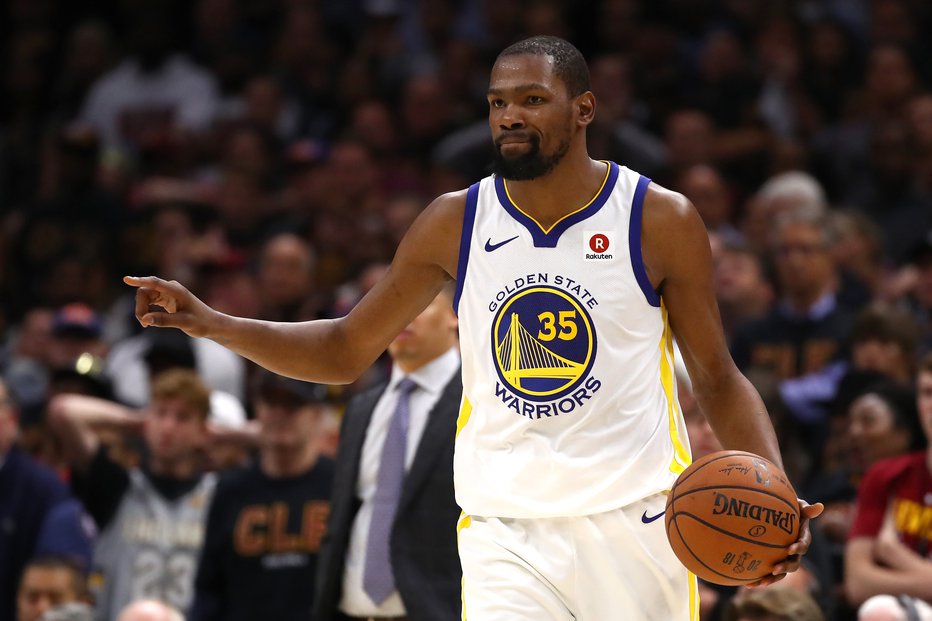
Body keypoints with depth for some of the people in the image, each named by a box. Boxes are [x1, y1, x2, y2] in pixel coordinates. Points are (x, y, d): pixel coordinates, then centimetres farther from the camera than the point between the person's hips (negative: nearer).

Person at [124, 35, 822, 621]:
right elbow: (345, 350, 11)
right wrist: (209, 323, -3)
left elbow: (719, 380, 4)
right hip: (506, 534, 1)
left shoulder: (661, 221, -3)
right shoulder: (456, 223, 2)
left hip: (634, 526, -1)